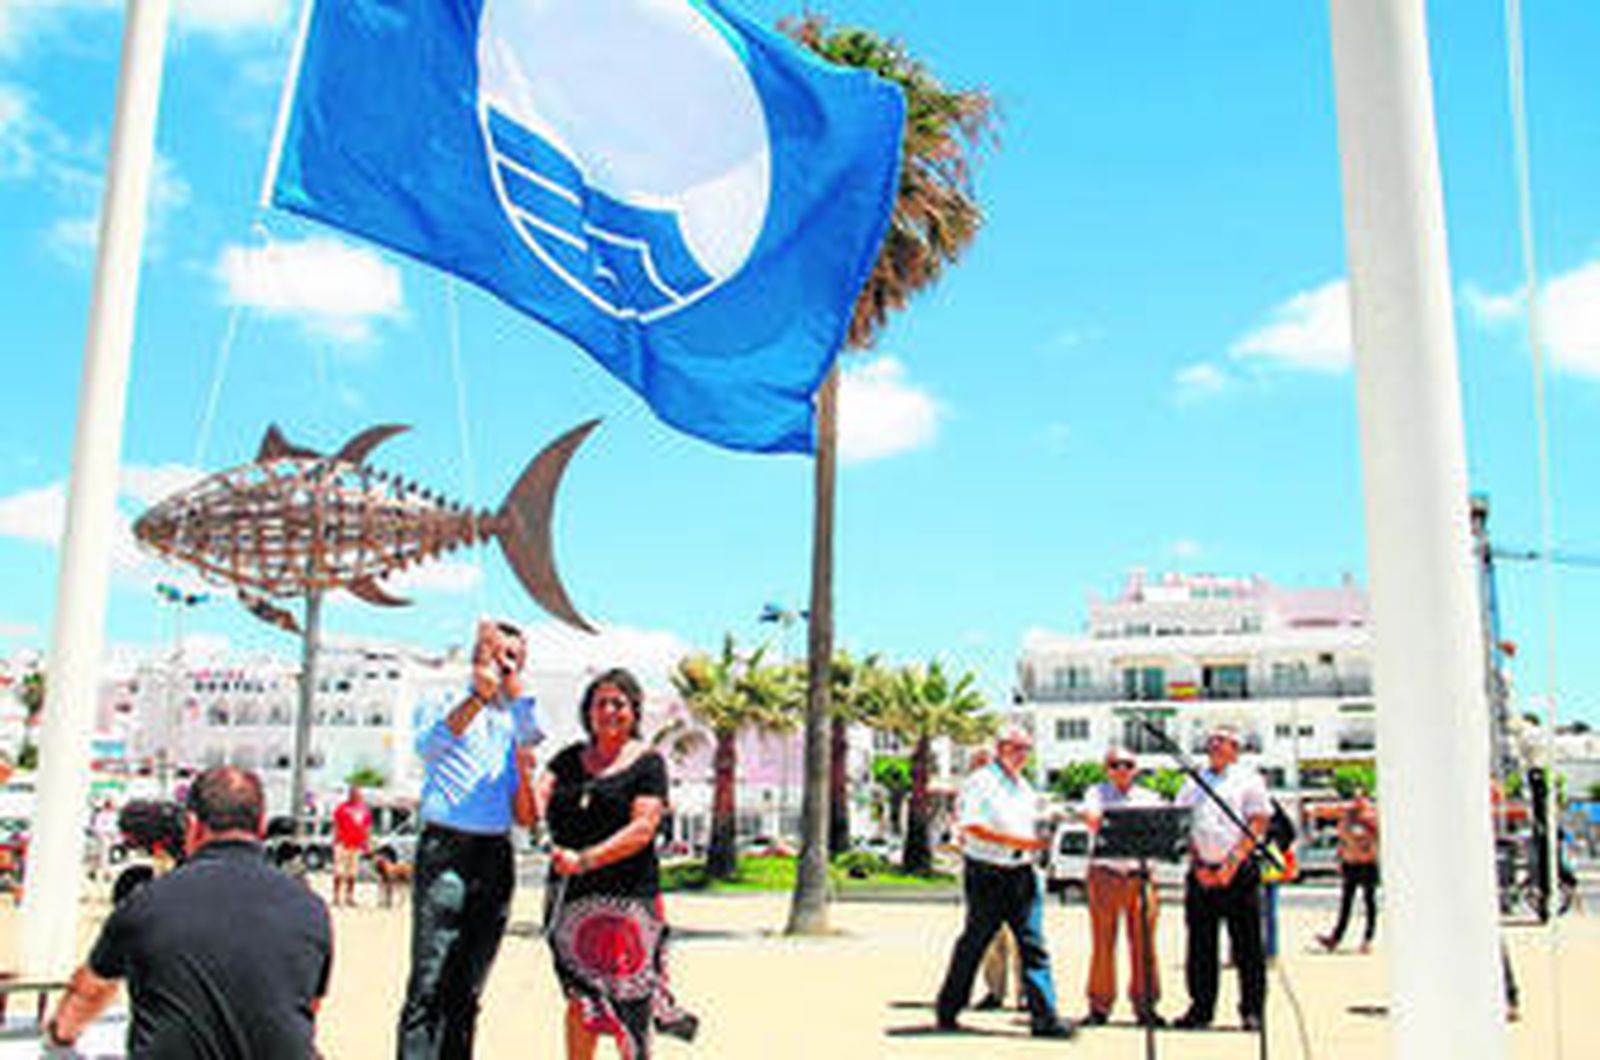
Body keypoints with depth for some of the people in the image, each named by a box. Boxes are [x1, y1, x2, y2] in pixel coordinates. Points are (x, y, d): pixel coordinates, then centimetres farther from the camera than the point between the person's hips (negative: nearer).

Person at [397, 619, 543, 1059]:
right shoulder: (444, 703, 7)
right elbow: (427, 745, -13)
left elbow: (534, 735, -5)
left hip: (496, 854, 4)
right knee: (429, 985, -10)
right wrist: (479, 695, -21)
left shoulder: (516, 715, 17)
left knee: (468, 988, 7)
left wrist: (513, 686, -10)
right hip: (445, 846, -4)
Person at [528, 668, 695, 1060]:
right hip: (569, 895, 4)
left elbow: (642, 829, -11)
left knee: (627, 1004, -5)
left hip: (628, 895, -4)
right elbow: (529, 812, 4)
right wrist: (524, 776, -16)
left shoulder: (647, 762, 1)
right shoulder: (569, 759, 13)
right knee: (581, 998, 7)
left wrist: (585, 859, -20)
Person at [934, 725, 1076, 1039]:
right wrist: (1015, 841, -23)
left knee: (1033, 945, -2)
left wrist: (1040, 837, 5)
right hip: (987, 873, -6)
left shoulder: (1024, 787, 18)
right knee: (974, 943, 4)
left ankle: (1045, 1016, -2)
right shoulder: (980, 783, -6)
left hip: (1022, 873, 6)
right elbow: (972, 827, -17)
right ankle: (947, 1009, 19)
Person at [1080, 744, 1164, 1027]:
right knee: (1104, 942, -1)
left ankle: (1144, 1003, 11)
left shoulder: (1149, 798, 14)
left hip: (1140, 873, 2)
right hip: (1106, 872, -2)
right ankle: (1099, 1005, 7)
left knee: (1143, 942, 2)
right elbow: (1092, 820, -12)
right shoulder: (1097, 792, 6)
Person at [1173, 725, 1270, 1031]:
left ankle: (1252, 1011, 5)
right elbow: (1180, 826, 11)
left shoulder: (1248, 779, 5)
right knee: (1200, 945, 5)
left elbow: (1258, 822, -4)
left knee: (1247, 946, -2)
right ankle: (1201, 1008, 12)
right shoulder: (1193, 782, 16)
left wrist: (1233, 862, -13)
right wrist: (1197, 864, -3)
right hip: (1200, 874, 4)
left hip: (1238, 872, -3)